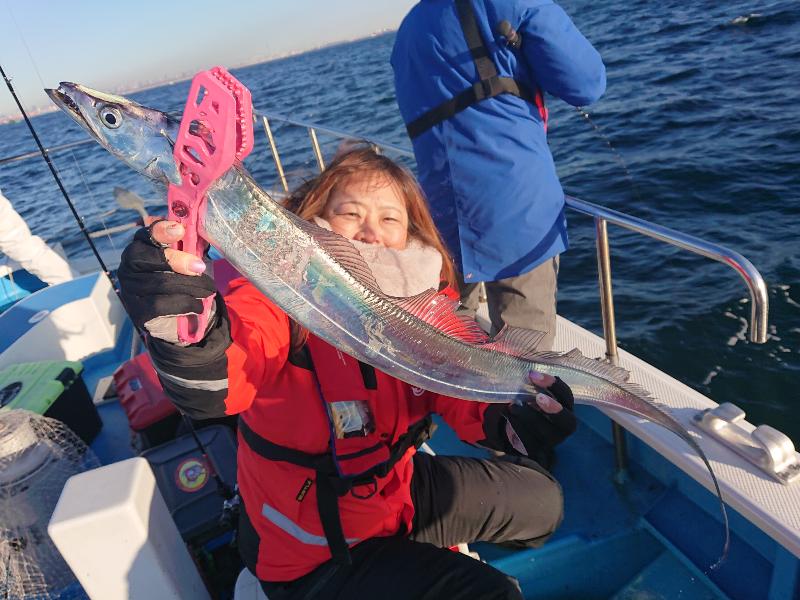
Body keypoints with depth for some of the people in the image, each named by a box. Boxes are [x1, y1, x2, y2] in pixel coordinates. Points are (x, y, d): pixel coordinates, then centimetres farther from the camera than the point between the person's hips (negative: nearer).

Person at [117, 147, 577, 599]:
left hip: (399, 487, 7)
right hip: (315, 552, -6)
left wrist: (506, 422, -25)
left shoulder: (415, 295, -10)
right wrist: (186, 324, -68)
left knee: (542, 499, 20)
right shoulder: (280, 297, -27)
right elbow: (213, 382, -46)